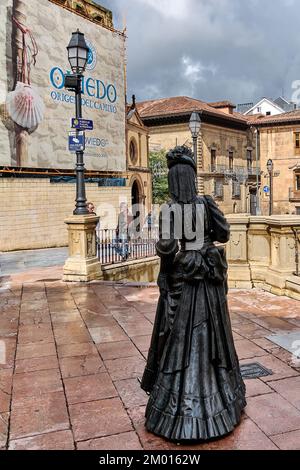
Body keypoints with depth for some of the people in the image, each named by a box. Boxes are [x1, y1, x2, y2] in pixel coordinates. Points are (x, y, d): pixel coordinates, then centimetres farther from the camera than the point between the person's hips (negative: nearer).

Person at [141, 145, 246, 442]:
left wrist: (159, 246, -1)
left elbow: (166, 247, -22)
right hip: (208, 279, 3)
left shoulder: (169, 209, -13)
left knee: (180, 336, 8)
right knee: (211, 332, 17)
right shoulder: (206, 203, -4)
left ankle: (180, 403, 18)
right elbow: (224, 234, -1)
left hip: (180, 279, -3)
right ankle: (219, 391, 33)